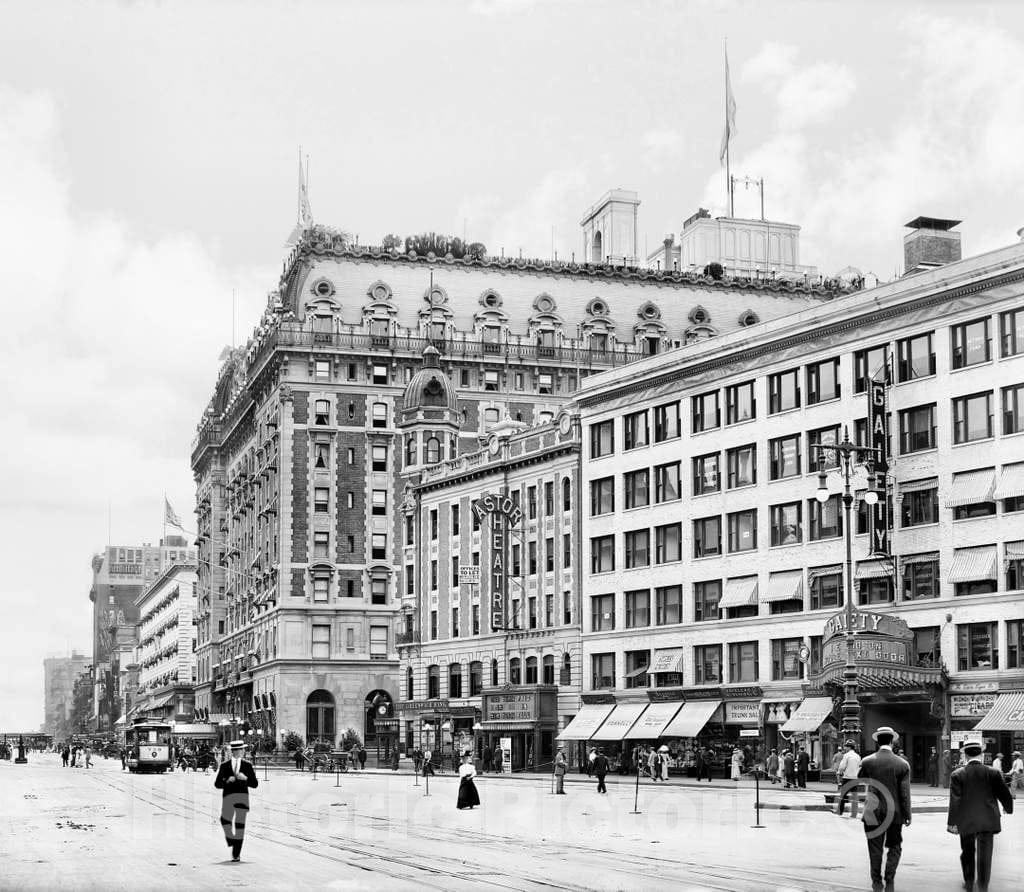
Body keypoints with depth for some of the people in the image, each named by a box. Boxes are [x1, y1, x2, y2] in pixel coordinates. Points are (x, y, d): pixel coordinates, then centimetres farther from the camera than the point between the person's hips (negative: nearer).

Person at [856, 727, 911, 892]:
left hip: (873, 812, 0)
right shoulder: (902, 764, -7)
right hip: (895, 813, 0)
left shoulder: (867, 762, -7)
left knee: (875, 849, 11)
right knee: (895, 847, 15)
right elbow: (905, 793, -5)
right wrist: (907, 815, 3)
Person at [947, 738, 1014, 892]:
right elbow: (1005, 795, -1)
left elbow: (955, 801, -13)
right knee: (984, 854, 5)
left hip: (966, 821, 0)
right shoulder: (993, 773, -8)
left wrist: (951, 822, -8)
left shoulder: (957, 775, -10)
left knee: (968, 852, 18)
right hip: (988, 820, 0)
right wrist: (1008, 808, 19)